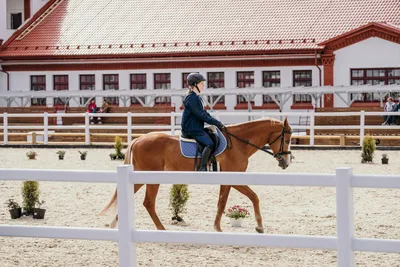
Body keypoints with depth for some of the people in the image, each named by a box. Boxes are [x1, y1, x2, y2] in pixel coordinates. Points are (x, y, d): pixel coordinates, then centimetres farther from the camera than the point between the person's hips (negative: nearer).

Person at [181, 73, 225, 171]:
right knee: (209, 144, -25)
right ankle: (202, 168, -26)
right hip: (192, 130, -11)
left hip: (197, 128, 11)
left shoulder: (196, 98, 16)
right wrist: (216, 123, -15)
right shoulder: (191, 99, -17)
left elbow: (204, 113, 20)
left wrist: (217, 122, 10)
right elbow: (201, 115, -20)